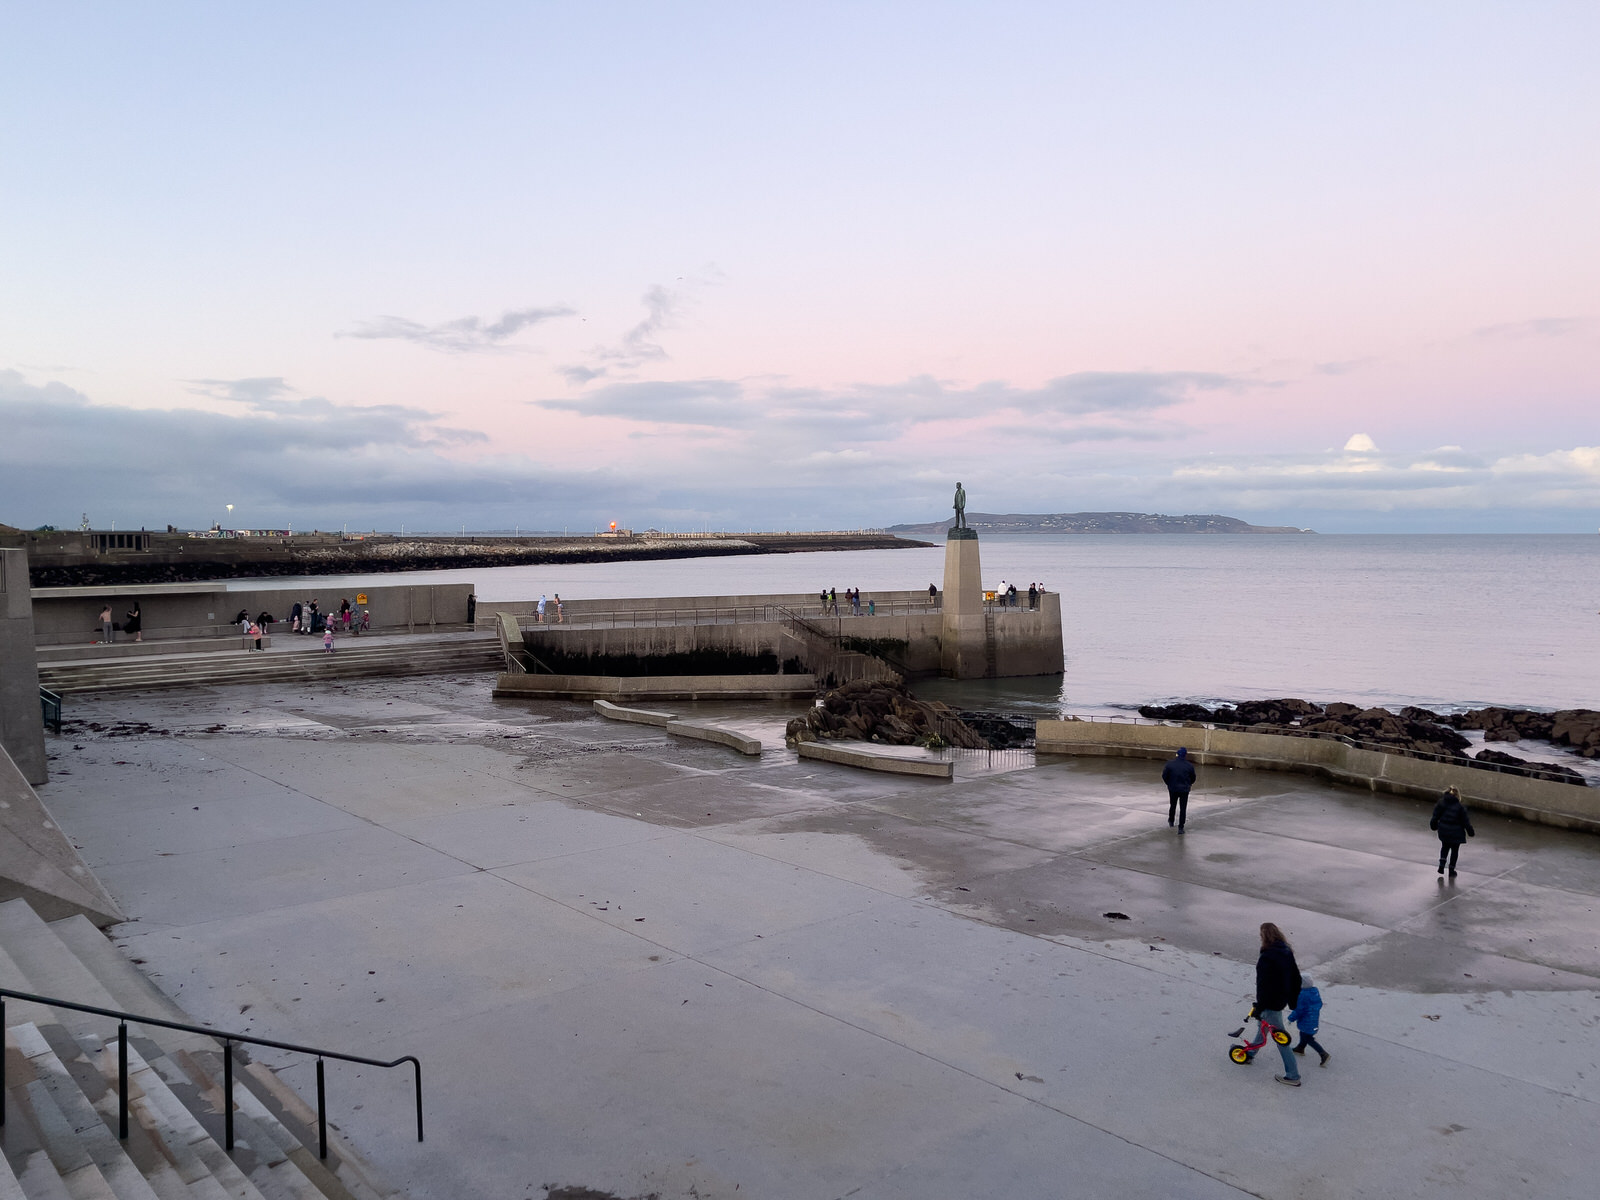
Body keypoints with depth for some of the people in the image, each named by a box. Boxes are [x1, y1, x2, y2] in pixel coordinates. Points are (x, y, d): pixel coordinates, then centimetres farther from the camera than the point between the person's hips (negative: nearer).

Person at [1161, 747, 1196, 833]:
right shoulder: (1189, 766, -10)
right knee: (1183, 809, 6)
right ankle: (1180, 828, 5)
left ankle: (1171, 822, 39)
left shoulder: (1170, 763, -10)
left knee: (1172, 806, 23)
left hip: (1173, 789, 1)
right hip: (1184, 790, -1)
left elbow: (1164, 776, -5)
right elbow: (1193, 778, 0)